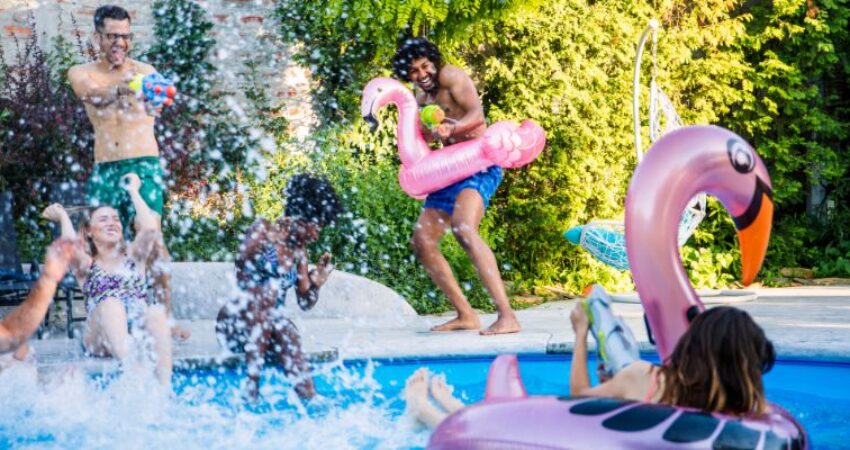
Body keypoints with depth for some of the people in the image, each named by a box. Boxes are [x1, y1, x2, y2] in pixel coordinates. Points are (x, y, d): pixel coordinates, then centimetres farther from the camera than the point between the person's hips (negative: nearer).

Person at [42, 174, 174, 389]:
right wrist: (63, 215, 13)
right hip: (102, 341, -1)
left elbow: (150, 228, 3)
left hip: (139, 333, 1)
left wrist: (133, 191, 15)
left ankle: (164, 388, -42)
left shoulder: (134, 257, 23)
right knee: (111, 304, -32)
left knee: (157, 312, -31)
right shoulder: (87, 266, 19)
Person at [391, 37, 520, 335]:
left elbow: (477, 115, -21)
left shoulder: (450, 76, -8)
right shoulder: (421, 98, 17)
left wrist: (451, 129, -40)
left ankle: (507, 317, -37)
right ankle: (465, 315, 14)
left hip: (479, 163, -10)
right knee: (422, 240, 9)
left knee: (464, 229, -31)